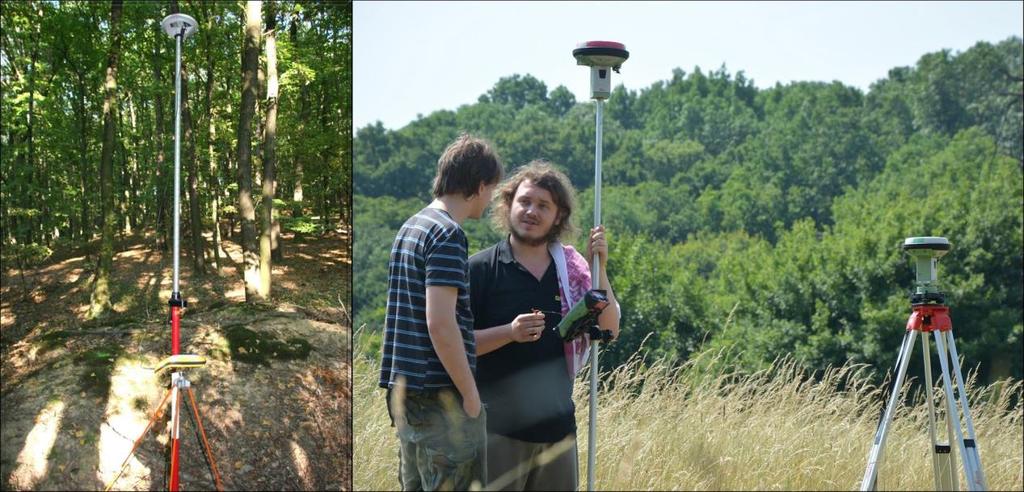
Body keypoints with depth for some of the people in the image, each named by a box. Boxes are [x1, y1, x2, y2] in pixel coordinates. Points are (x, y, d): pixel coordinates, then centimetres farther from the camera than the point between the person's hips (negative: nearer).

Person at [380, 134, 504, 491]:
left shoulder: (410, 227, 15)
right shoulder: (448, 234, -14)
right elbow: (440, 323, -21)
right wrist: (470, 394, -15)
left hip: (404, 390, 9)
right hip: (441, 395, -9)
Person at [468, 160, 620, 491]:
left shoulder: (571, 268, 9)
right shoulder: (480, 269, -4)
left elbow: (609, 330, 5)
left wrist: (599, 268, -6)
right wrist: (510, 333, -21)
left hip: (557, 427, 4)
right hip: (499, 429, -4)